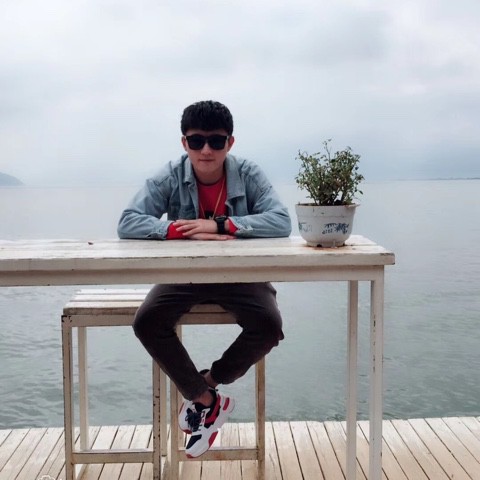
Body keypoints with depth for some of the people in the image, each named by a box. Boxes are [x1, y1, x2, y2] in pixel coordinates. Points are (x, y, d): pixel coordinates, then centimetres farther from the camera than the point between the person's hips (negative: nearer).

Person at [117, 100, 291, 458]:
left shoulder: (249, 175, -10)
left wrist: (219, 224, -31)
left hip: (241, 274, -1)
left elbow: (282, 222, -23)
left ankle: (206, 385, 1)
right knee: (147, 322, -23)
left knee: (269, 326, -26)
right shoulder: (170, 178, -9)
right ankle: (209, 402, -4)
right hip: (184, 274, 1)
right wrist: (184, 230, -31)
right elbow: (127, 223, -19)